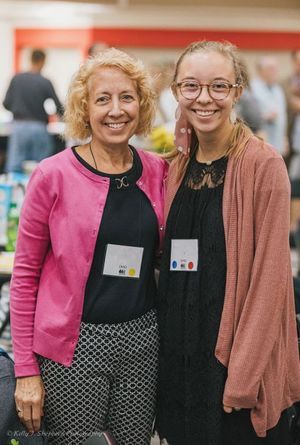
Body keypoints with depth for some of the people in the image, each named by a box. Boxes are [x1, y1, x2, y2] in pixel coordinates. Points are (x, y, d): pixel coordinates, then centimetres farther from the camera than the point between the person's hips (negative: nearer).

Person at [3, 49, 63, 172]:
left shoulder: (16, 79, 0)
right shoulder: (45, 83, -7)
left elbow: (6, 104, 3)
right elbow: (59, 107, -5)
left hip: (19, 126, 2)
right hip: (38, 127, -2)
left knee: (14, 167, 1)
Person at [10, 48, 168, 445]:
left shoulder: (158, 171, 3)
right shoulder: (54, 175, -8)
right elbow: (24, 275, -5)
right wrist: (25, 370, -7)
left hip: (141, 338, 4)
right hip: (73, 344, -3)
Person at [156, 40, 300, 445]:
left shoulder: (263, 164, -12)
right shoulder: (176, 168, 7)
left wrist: (243, 377, -17)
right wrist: (165, 347, 5)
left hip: (239, 354, -6)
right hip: (179, 354, 6)